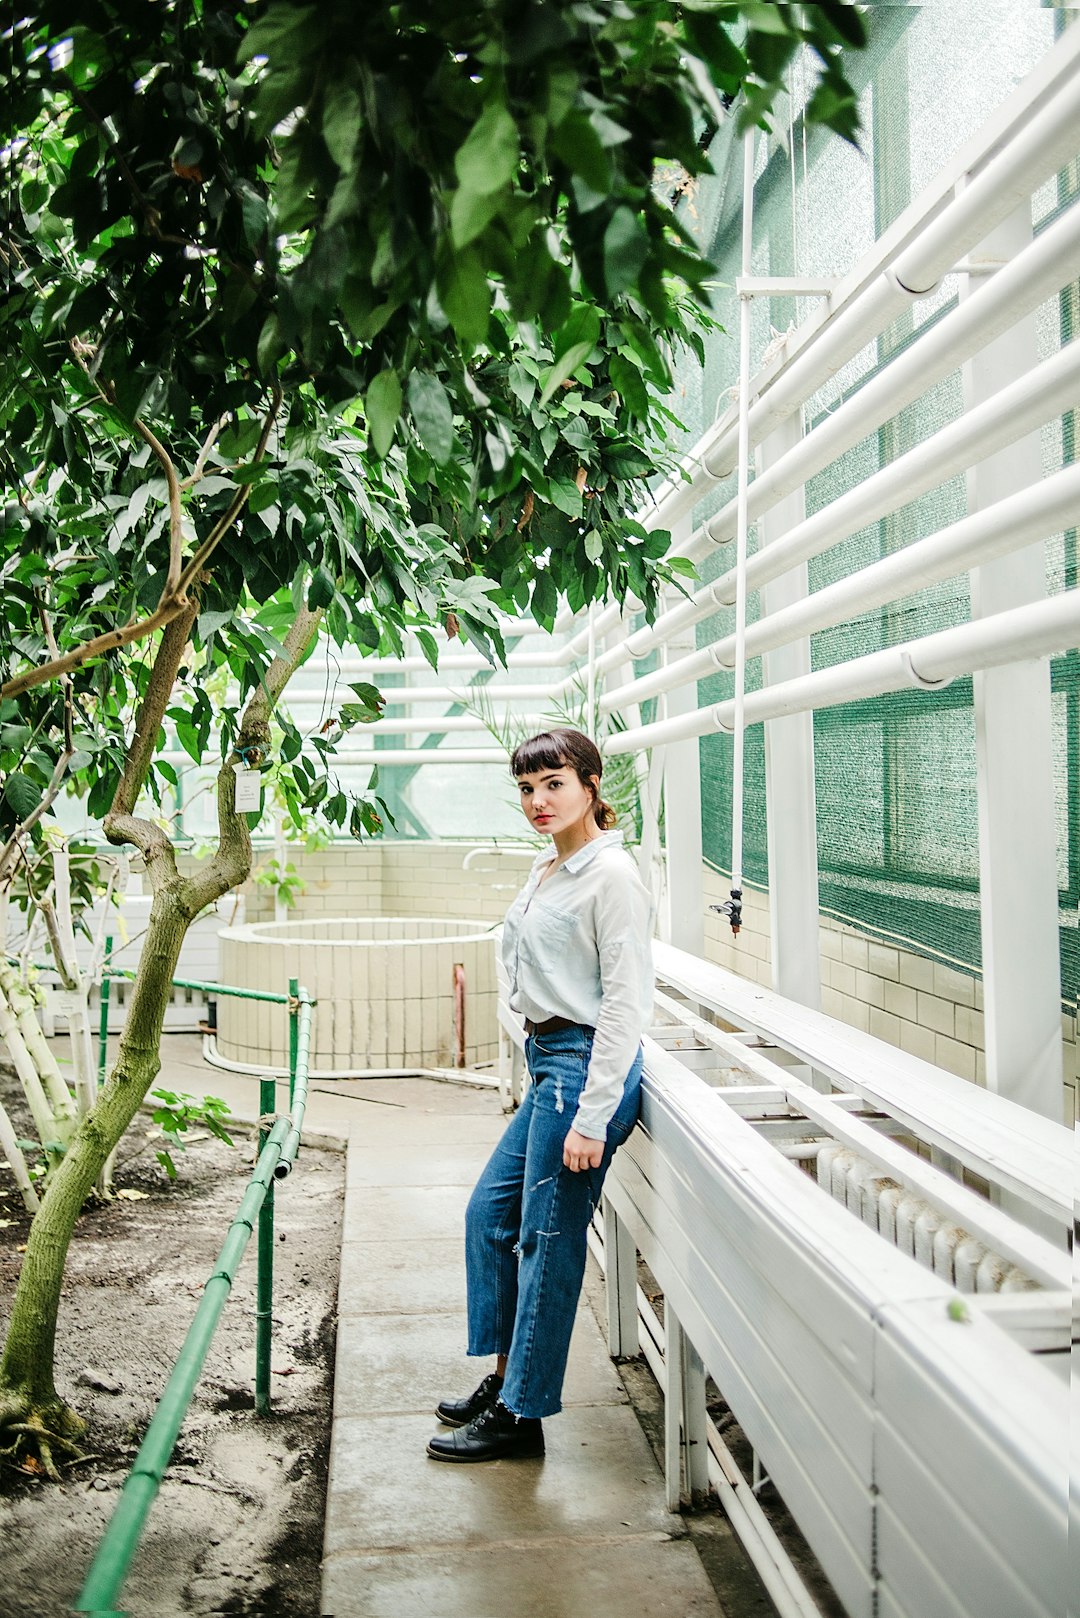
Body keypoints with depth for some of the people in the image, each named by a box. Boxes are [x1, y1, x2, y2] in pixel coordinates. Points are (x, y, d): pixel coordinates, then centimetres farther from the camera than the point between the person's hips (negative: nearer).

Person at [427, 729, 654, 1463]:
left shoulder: (612, 874, -16)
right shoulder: (547, 869, 11)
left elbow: (626, 1001, -19)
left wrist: (592, 1118, -20)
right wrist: (544, 1073, 18)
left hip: (586, 1064, -9)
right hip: (547, 1060, 10)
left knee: (548, 1236, 1)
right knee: (489, 1214, 16)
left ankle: (521, 1414, 18)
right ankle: (506, 1376, 32)